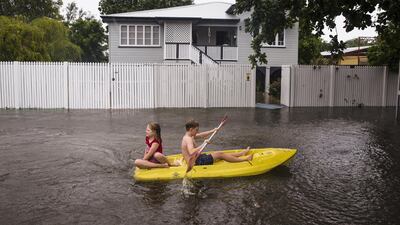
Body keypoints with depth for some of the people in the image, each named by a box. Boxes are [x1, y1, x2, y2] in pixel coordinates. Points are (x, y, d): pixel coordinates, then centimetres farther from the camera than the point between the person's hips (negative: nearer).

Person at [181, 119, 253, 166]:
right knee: (220, 154, -8)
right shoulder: (188, 139, -21)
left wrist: (213, 130, 15)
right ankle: (245, 159, -1)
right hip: (196, 162, -10)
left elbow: (202, 135, 20)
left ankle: (242, 153, 20)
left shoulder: (189, 136, 12)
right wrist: (203, 145, -36)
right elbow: (191, 153, -37)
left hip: (197, 158, 11)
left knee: (220, 154, 12)